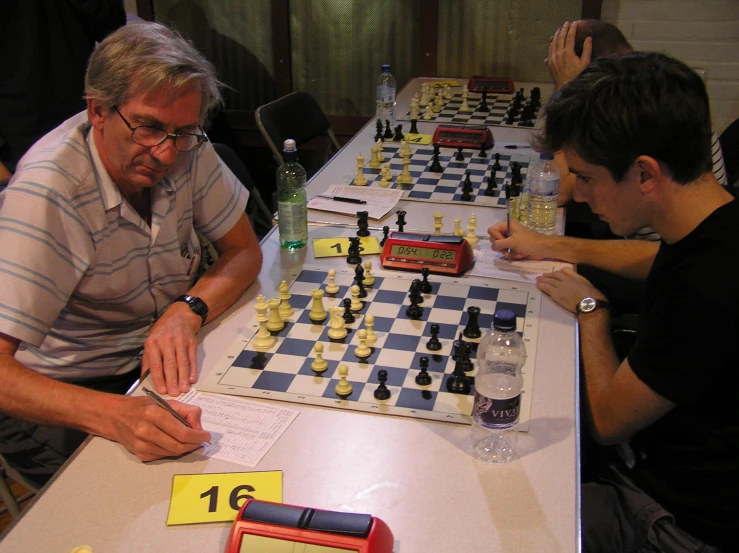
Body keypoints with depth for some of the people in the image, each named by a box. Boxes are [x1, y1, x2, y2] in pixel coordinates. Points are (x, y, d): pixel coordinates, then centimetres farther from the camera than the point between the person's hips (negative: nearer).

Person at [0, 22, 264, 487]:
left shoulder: (184, 148, -12)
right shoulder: (47, 193, -28)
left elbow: (244, 250, -3)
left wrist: (187, 311, -23)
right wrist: (112, 414, -47)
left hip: (163, 358, 5)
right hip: (65, 392, -5)